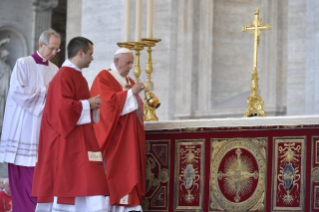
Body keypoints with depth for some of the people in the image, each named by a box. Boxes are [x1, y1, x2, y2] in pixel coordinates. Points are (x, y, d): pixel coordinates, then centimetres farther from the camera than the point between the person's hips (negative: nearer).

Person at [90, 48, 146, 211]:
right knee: (113, 167, -11)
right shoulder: (103, 78, -3)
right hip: (113, 133, -7)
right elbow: (107, 101, -18)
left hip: (129, 134, 7)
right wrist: (130, 92, -22)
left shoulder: (129, 81, 20)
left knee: (131, 166, 0)